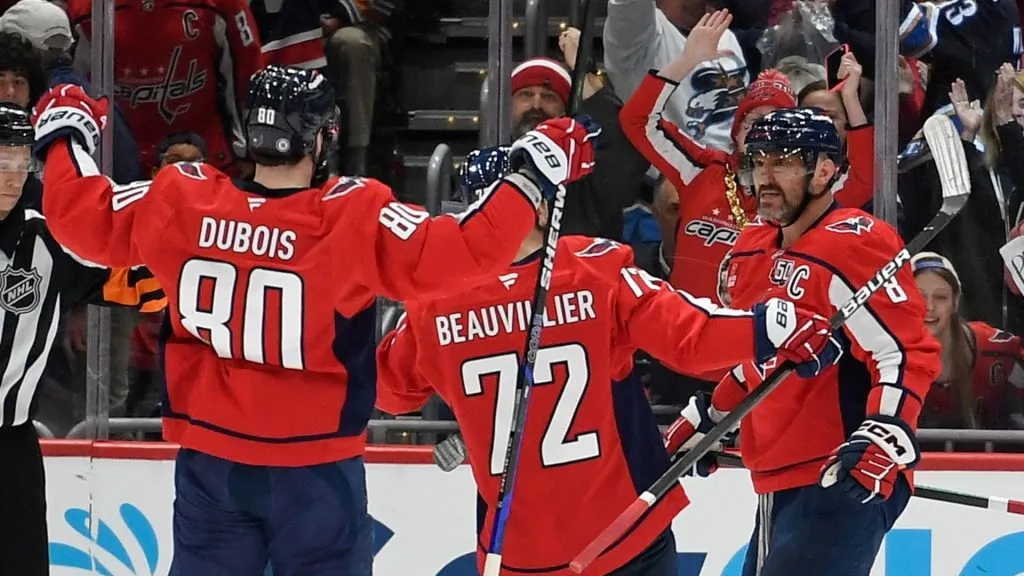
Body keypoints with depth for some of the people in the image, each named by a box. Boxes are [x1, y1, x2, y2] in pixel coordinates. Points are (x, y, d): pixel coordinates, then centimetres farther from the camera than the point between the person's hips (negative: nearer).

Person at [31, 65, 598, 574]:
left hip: (210, 460, 3)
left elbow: (86, 219, 4)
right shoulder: (357, 216, -18)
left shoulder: (179, 200, -8)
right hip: (314, 467, -3)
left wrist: (66, 137, 21)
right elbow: (460, 253, -21)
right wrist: (533, 173, -13)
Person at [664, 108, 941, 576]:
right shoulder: (753, 249, 13)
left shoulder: (855, 246, -15)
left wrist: (880, 439, -31)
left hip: (845, 484, -10)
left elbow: (908, 354, -21)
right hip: (778, 483, 10)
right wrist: (706, 418, 29)